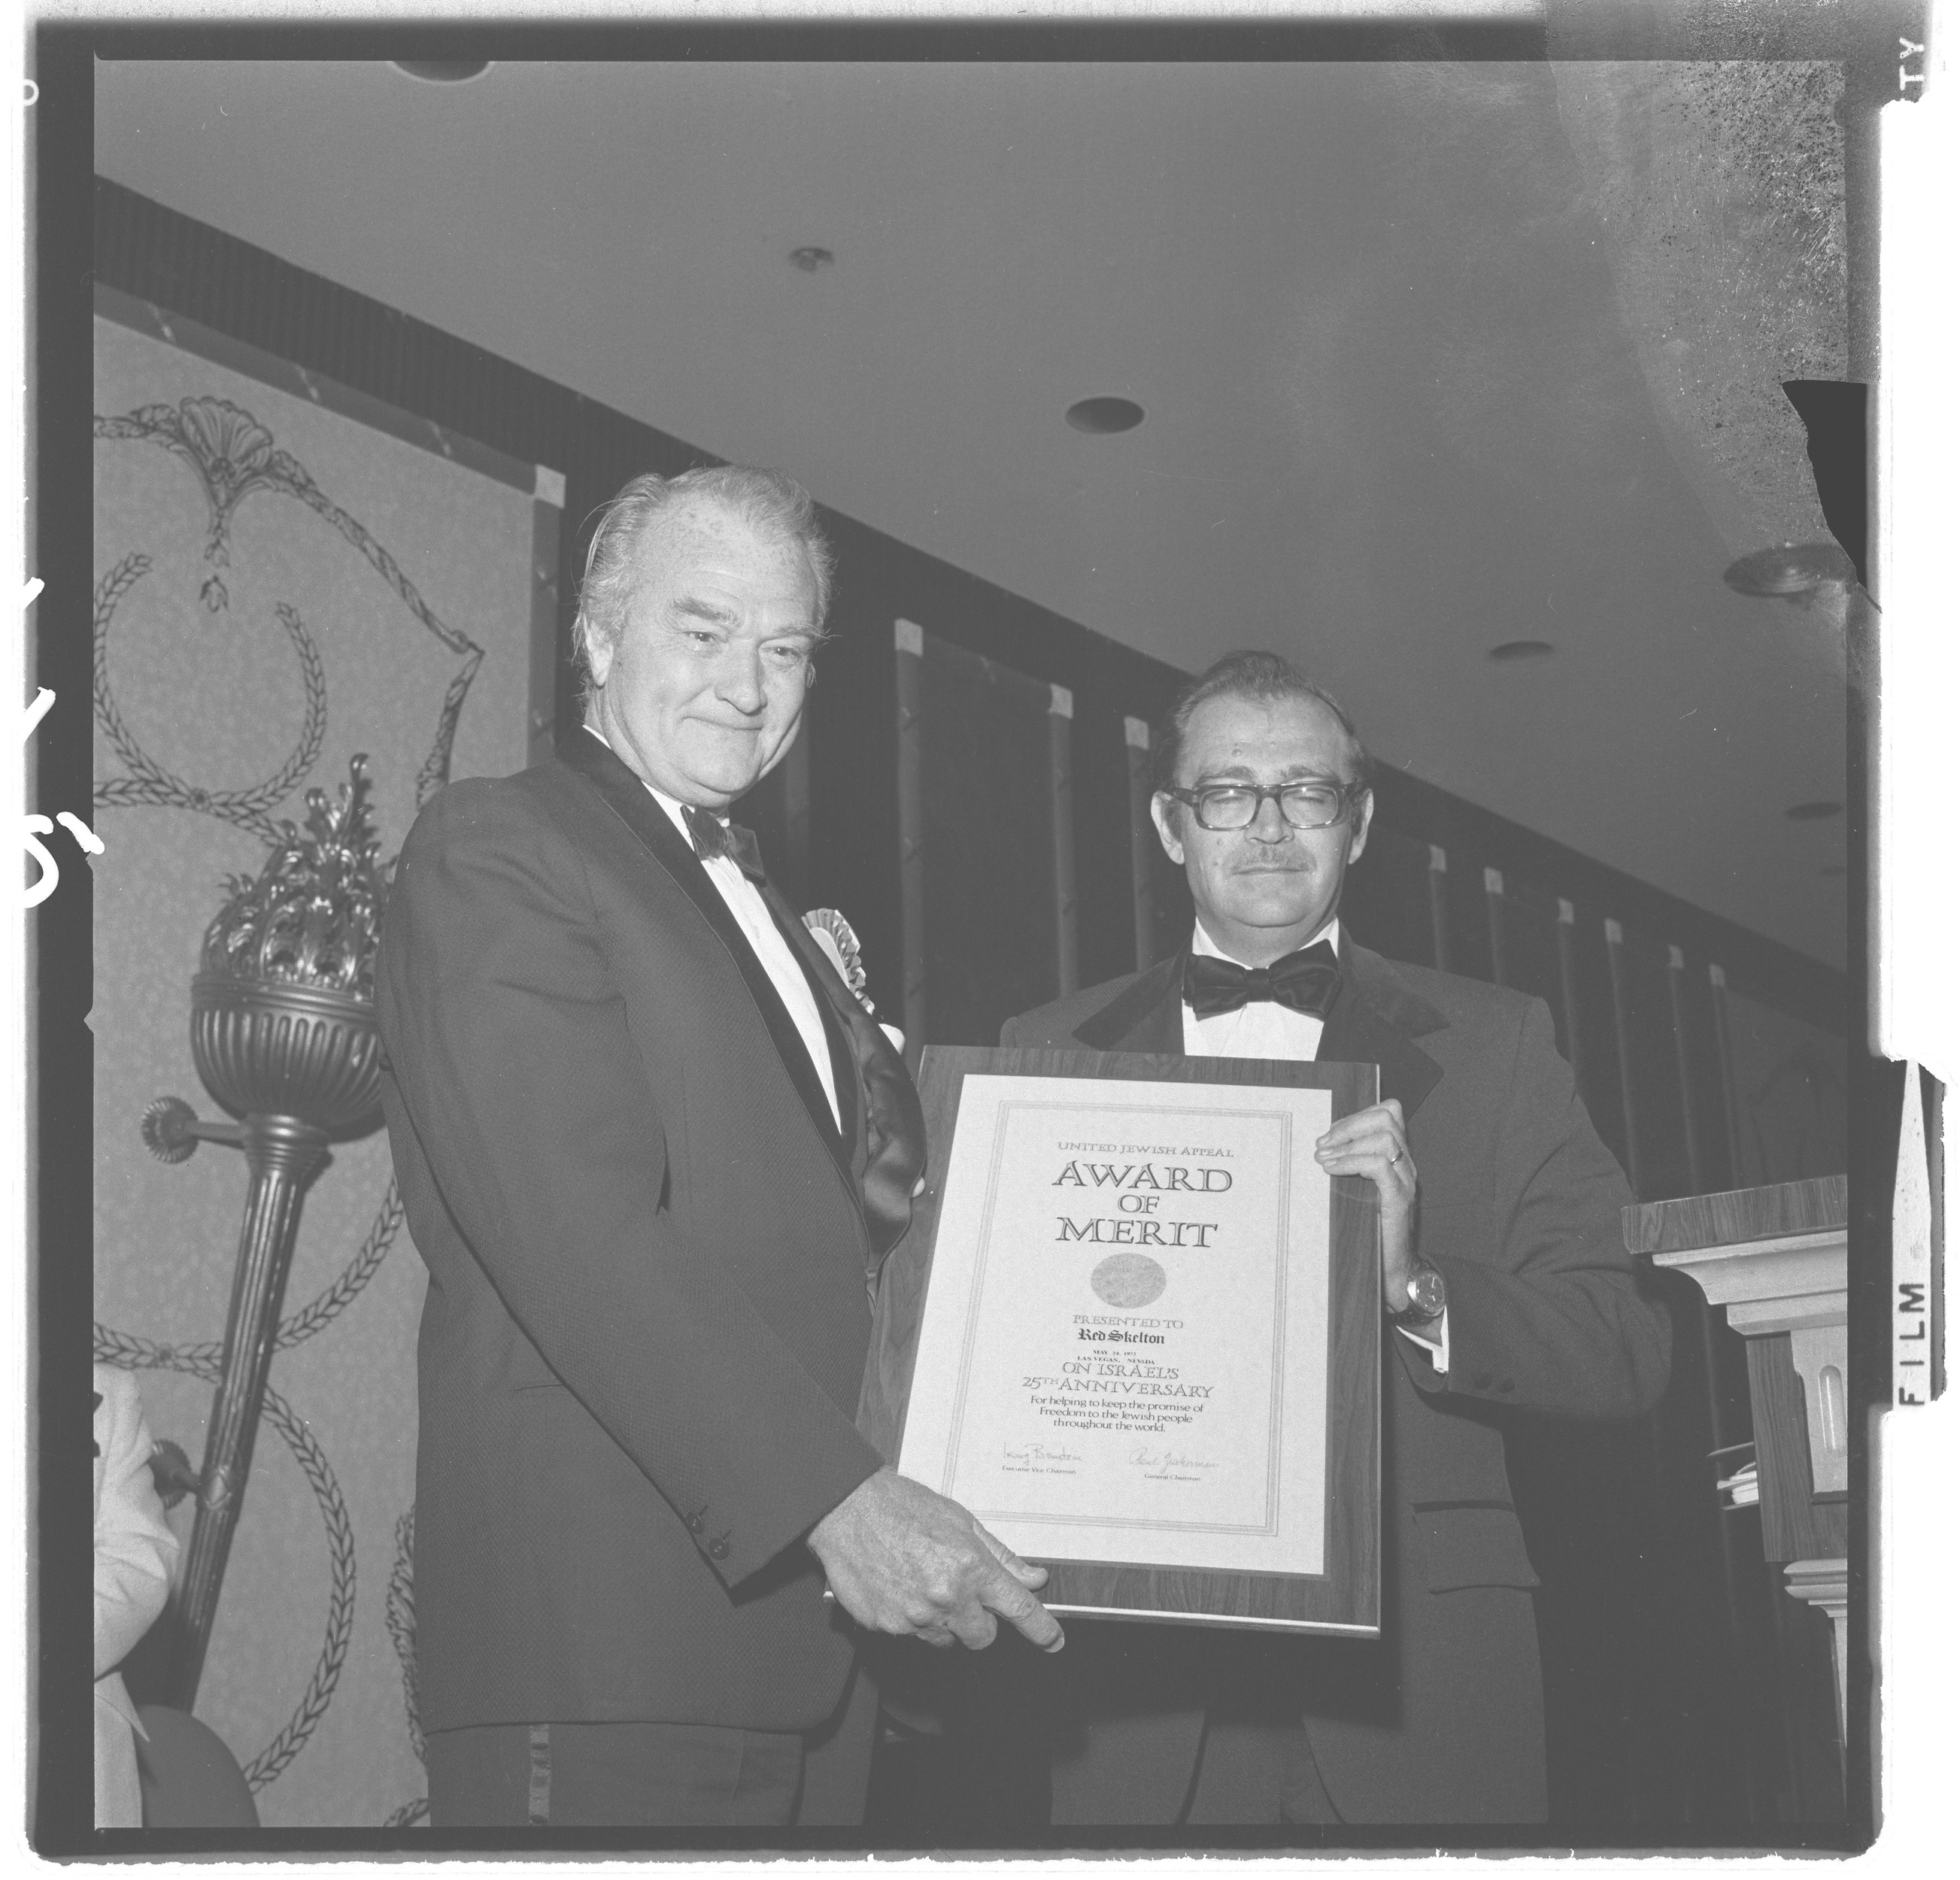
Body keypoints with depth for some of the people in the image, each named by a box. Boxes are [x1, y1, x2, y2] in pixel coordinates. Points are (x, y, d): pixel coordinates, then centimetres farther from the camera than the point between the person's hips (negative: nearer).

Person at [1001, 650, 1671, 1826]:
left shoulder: (1494, 1044, 7)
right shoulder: (1054, 1052, 10)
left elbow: (1630, 1355, -1)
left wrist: (1414, 1289, -16)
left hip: (1416, 1679, 0)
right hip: (1139, 1683, 1)